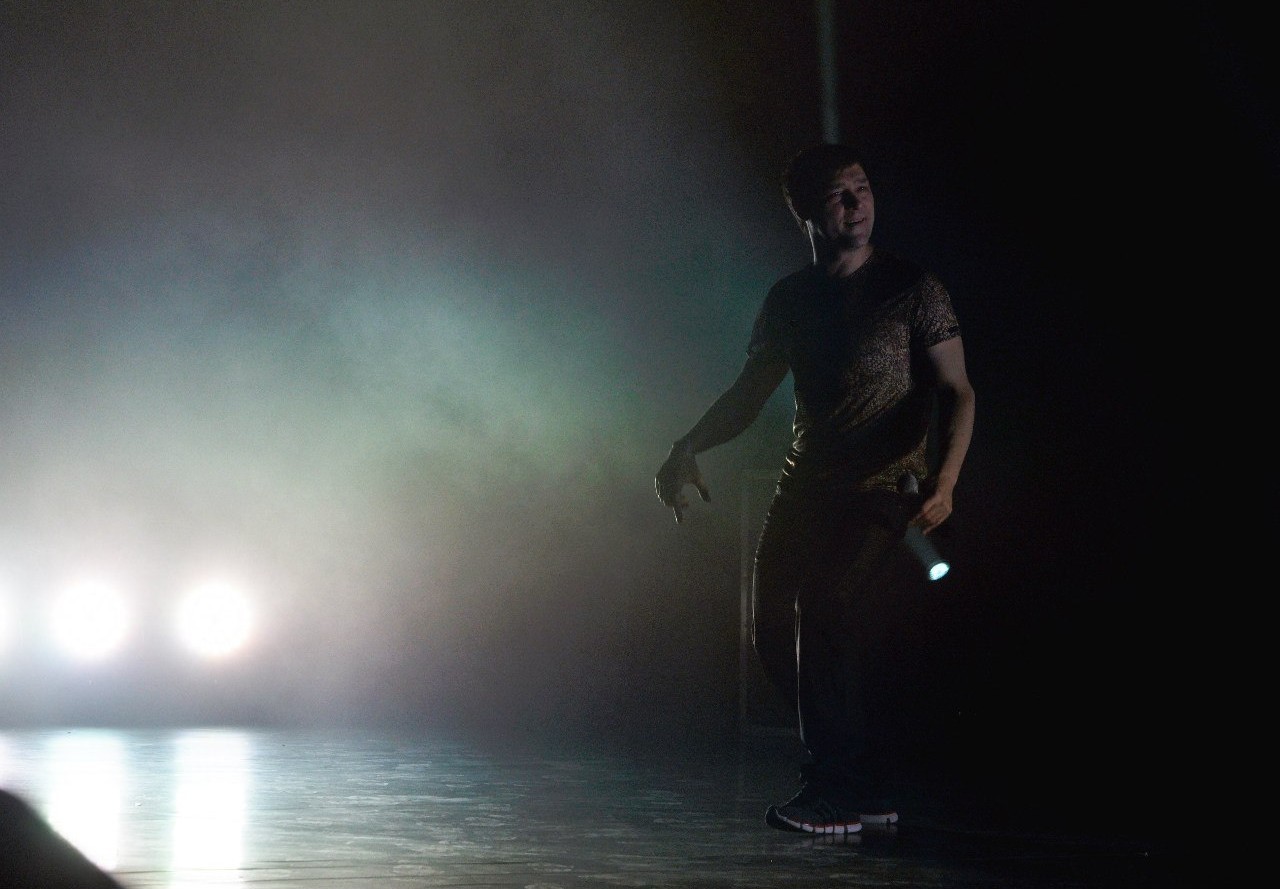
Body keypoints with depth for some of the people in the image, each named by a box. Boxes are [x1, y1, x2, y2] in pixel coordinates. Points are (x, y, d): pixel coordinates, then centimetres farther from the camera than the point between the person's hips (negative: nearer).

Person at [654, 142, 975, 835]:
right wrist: (688, 448, 1)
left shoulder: (912, 288, -3)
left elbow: (955, 391, -6)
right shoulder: (788, 299, 10)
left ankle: (835, 791, -11)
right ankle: (868, 784, 15)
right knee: (772, 630, 2)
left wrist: (943, 480, -22)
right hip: (805, 484, 6)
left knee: (823, 604, -24)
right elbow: (748, 394, 16)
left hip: (884, 490, -6)